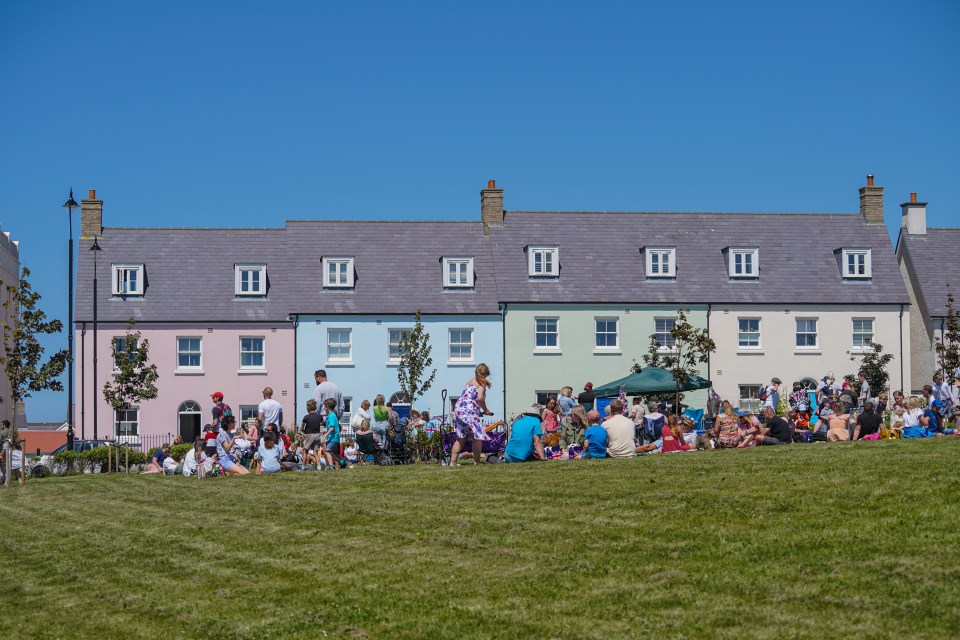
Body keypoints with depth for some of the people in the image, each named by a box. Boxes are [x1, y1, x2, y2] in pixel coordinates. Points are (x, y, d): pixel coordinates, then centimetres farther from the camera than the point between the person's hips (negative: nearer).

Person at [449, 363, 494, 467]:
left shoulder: (470, 381, 24)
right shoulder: (482, 382, 0)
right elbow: (480, 398, -15)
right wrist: (485, 410, -2)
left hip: (458, 409, 8)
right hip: (469, 411, -8)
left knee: (461, 438, 14)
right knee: (478, 437, 1)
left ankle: (453, 461, 9)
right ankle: (477, 461, 2)